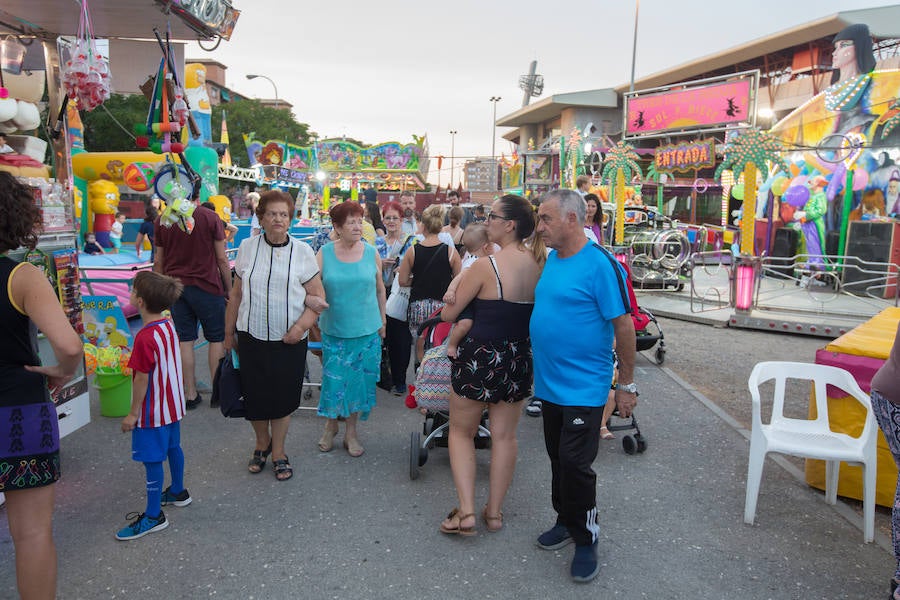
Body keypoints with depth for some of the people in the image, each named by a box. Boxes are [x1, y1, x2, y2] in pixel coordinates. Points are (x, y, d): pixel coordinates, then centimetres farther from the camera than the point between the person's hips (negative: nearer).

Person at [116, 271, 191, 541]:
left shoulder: (145, 338, -26)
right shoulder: (169, 326, 0)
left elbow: (142, 378, -22)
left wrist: (133, 413, -12)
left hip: (153, 411, -9)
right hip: (173, 404, 9)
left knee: (152, 459, 1)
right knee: (173, 447, 23)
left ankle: (153, 516, 10)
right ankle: (178, 491, 41)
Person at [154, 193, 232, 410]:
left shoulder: (161, 221, 1)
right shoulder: (210, 218, -8)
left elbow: (159, 262, 6)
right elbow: (221, 258, -6)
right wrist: (229, 288, 4)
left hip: (176, 286, 3)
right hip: (207, 286, -3)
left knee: (185, 340, 8)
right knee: (216, 339, 8)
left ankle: (190, 394, 13)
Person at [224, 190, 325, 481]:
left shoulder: (302, 251, -2)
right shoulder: (248, 247, 3)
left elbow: (318, 297, -2)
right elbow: (236, 295, 9)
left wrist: (300, 327, -15)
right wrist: (228, 333, 10)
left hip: (289, 340, -1)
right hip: (251, 337, 2)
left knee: (283, 397, 7)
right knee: (255, 396, 9)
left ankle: (278, 452, 28)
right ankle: (262, 443, 36)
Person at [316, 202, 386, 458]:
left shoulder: (371, 253, 0)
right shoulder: (324, 254, -3)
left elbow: (380, 288, 9)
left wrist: (382, 321, 11)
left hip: (366, 330, 1)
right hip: (334, 329, -1)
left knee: (359, 380, 7)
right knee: (334, 379, 5)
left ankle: (351, 432, 23)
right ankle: (330, 425, 29)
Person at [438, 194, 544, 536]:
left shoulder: (486, 266, -19)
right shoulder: (540, 264, -3)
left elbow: (448, 314, -10)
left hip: (481, 357, -5)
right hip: (520, 358, 5)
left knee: (461, 431, 14)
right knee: (504, 436, 16)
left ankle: (466, 511, 9)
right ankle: (494, 512, 26)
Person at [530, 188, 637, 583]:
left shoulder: (600, 264, -17)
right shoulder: (552, 259, 7)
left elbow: (623, 324, -16)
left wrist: (627, 384, -12)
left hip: (583, 386, -7)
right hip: (550, 383, 8)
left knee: (575, 463, -1)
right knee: (558, 458, 18)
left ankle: (585, 539, 19)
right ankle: (566, 521, 36)